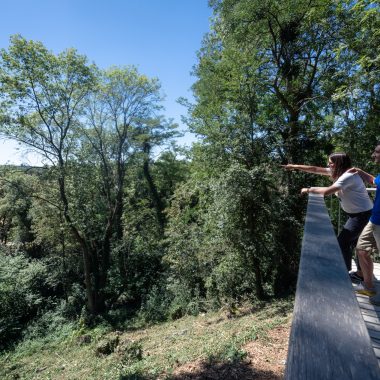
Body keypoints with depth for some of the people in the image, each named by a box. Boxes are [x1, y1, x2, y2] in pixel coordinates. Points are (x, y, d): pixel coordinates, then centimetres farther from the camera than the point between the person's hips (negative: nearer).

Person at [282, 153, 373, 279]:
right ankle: (361, 273, 30)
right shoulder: (339, 171, 1)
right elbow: (316, 169, 2)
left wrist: (309, 189, -19)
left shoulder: (349, 176, -27)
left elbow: (327, 191, -34)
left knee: (342, 242, -5)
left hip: (363, 214, -9)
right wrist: (295, 166, -1)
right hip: (355, 213, 9)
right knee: (354, 242, 17)